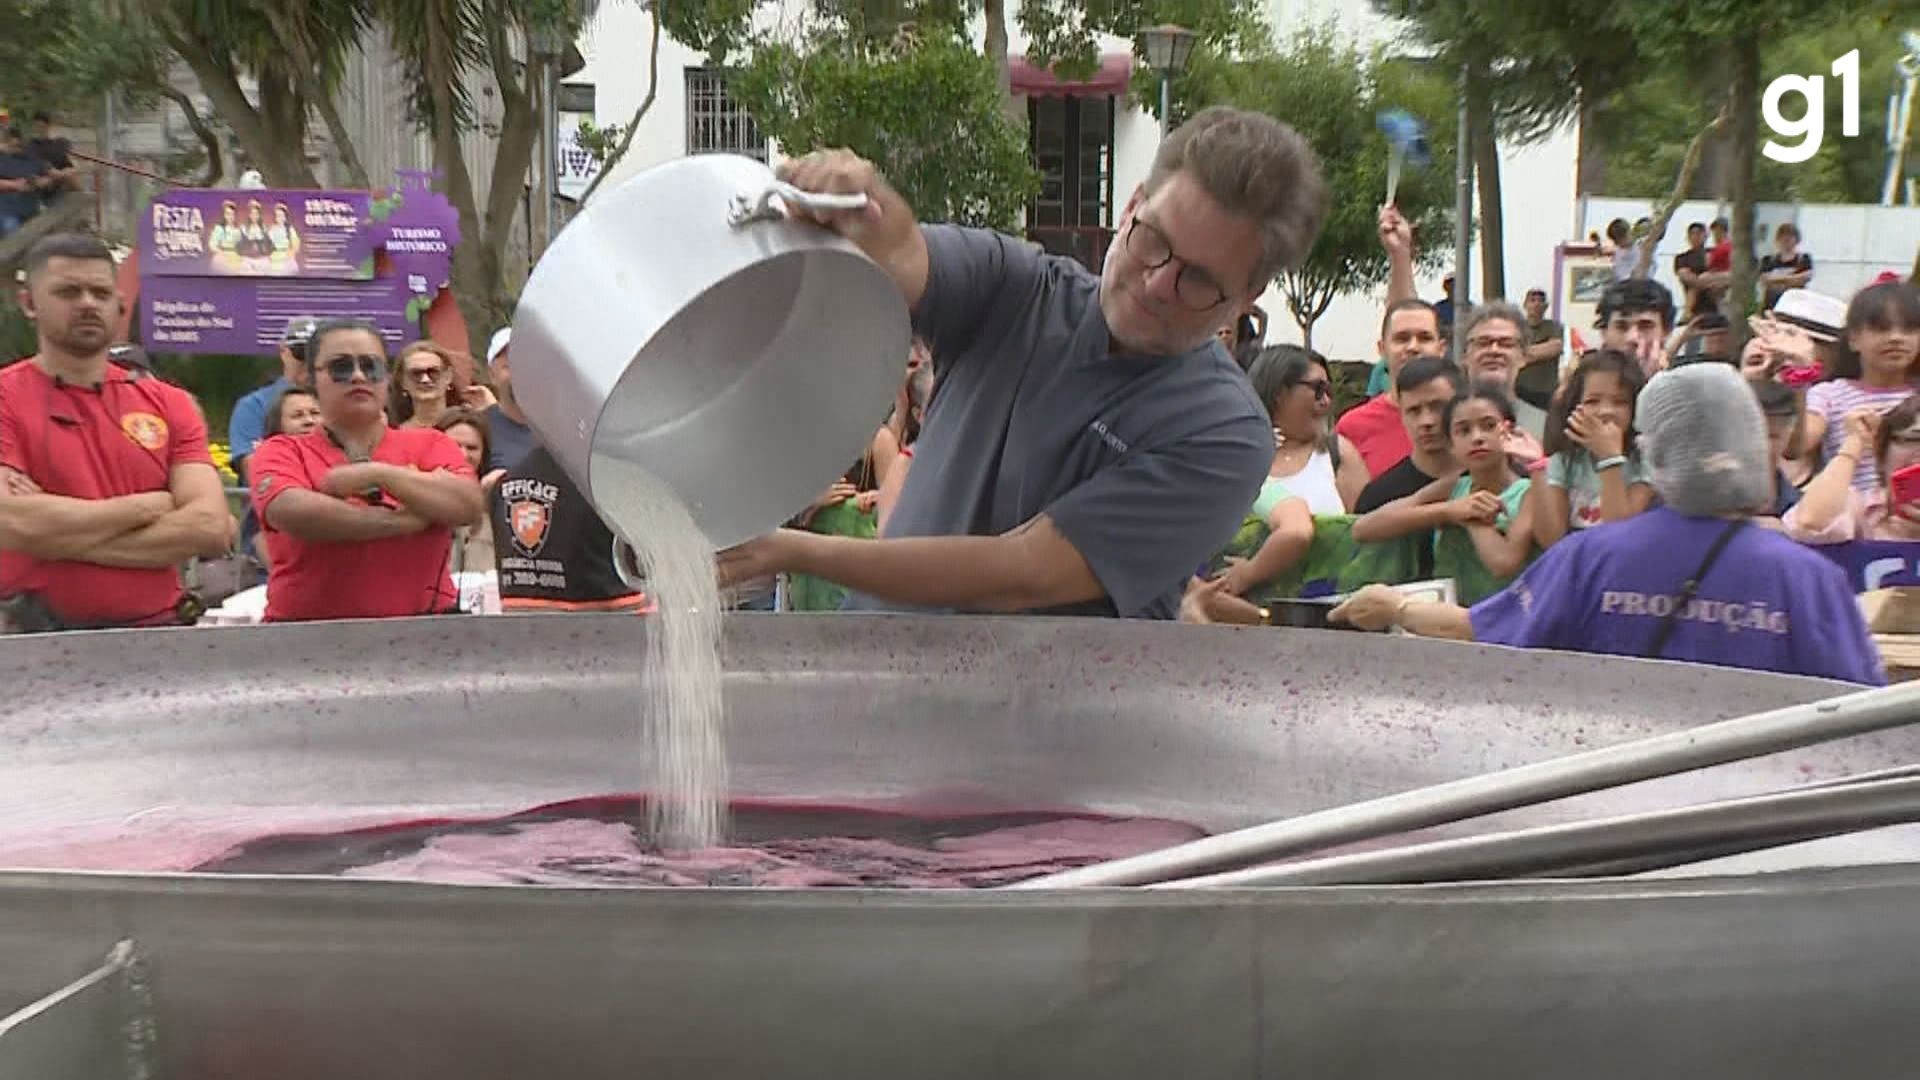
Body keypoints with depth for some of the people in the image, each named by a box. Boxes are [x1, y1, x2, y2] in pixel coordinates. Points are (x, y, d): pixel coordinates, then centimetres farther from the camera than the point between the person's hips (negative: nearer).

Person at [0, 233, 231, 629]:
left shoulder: (170, 403, 8)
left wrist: (61, 535, -10)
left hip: (158, 631, 3)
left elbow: (211, 528, -5)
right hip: (39, 640, -3)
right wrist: (147, 506, -6)